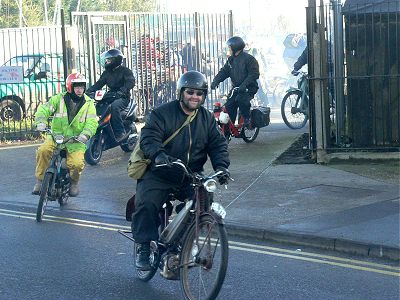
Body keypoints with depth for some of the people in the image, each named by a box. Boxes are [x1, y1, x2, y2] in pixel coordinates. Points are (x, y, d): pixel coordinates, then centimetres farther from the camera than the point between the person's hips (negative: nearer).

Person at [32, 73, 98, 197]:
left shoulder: (88, 104, 4)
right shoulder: (59, 99, 3)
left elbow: (92, 122, -8)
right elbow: (44, 109, -5)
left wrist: (85, 134, -28)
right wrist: (41, 122, -26)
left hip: (76, 141, 0)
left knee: (76, 164, -25)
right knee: (43, 151, -28)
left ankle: (74, 182, 11)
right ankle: (40, 181, -11)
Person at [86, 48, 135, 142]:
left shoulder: (125, 71, -1)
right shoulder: (107, 73, 20)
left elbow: (130, 82, -19)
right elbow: (98, 84, 14)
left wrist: (121, 91, -37)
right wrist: (88, 91, -5)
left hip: (123, 98, -7)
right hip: (110, 97, 7)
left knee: (114, 106, -39)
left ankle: (120, 132, -35)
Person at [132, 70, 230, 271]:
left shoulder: (207, 119, 11)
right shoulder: (162, 113, -3)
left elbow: (218, 144, 6)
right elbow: (149, 138, -15)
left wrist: (221, 166, -14)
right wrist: (158, 154, -37)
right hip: (160, 174, -3)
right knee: (146, 204, -23)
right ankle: (144, 247, -7)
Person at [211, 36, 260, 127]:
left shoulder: (249, 58, -11)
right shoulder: (231, 60, 11)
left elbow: (254, 74, -19)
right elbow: (224, 72, 6)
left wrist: (244, 84, -31)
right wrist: (215, 81, -13)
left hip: (249, 88, -7)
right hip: (236, 88, 7)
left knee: (241, 99, -32)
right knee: (229, 105, -6)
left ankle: (247, 119, -13)